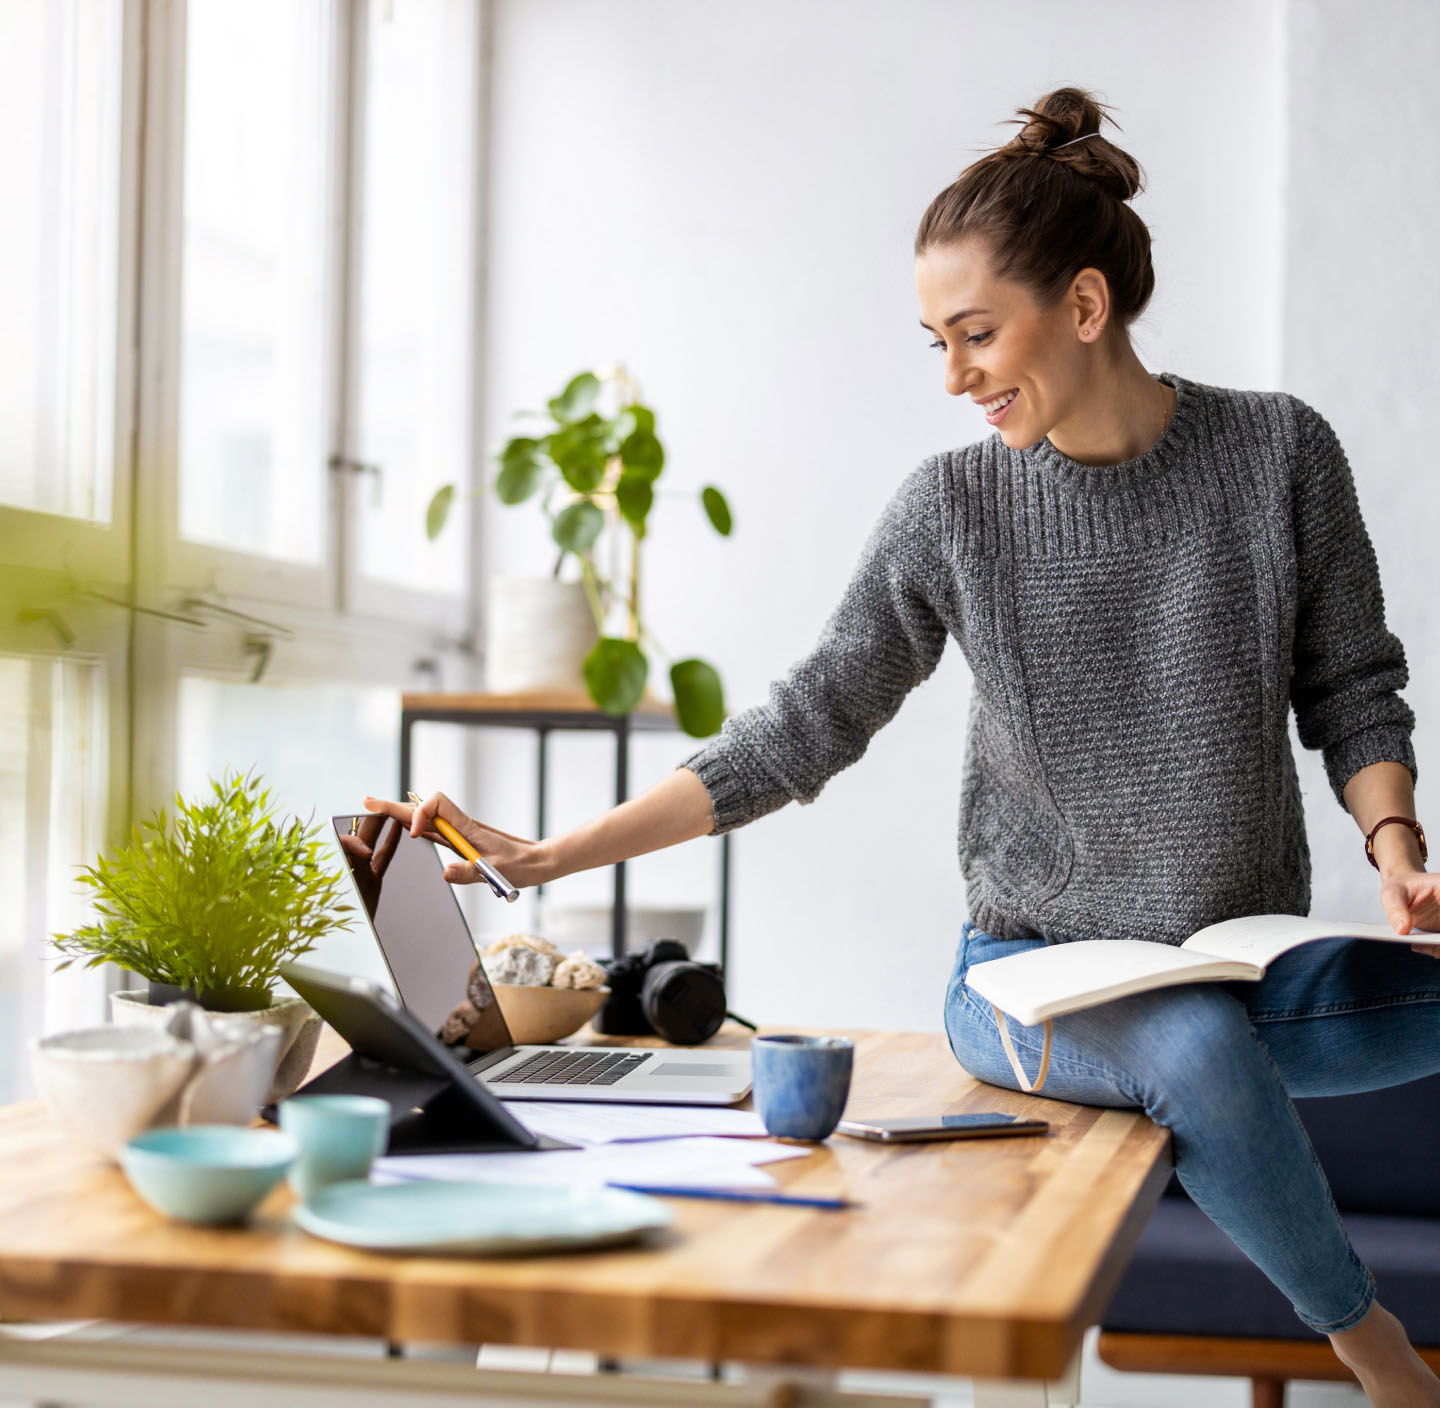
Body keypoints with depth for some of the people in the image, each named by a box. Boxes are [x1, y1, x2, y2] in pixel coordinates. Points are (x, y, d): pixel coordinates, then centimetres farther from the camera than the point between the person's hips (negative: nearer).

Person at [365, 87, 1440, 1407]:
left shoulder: (1278, 450, -2)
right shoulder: (954, 506, -3)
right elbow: (801, 729, -4)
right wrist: (542, 858, -10)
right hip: (1032, 967, 0)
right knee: (1196, 1048, -32)